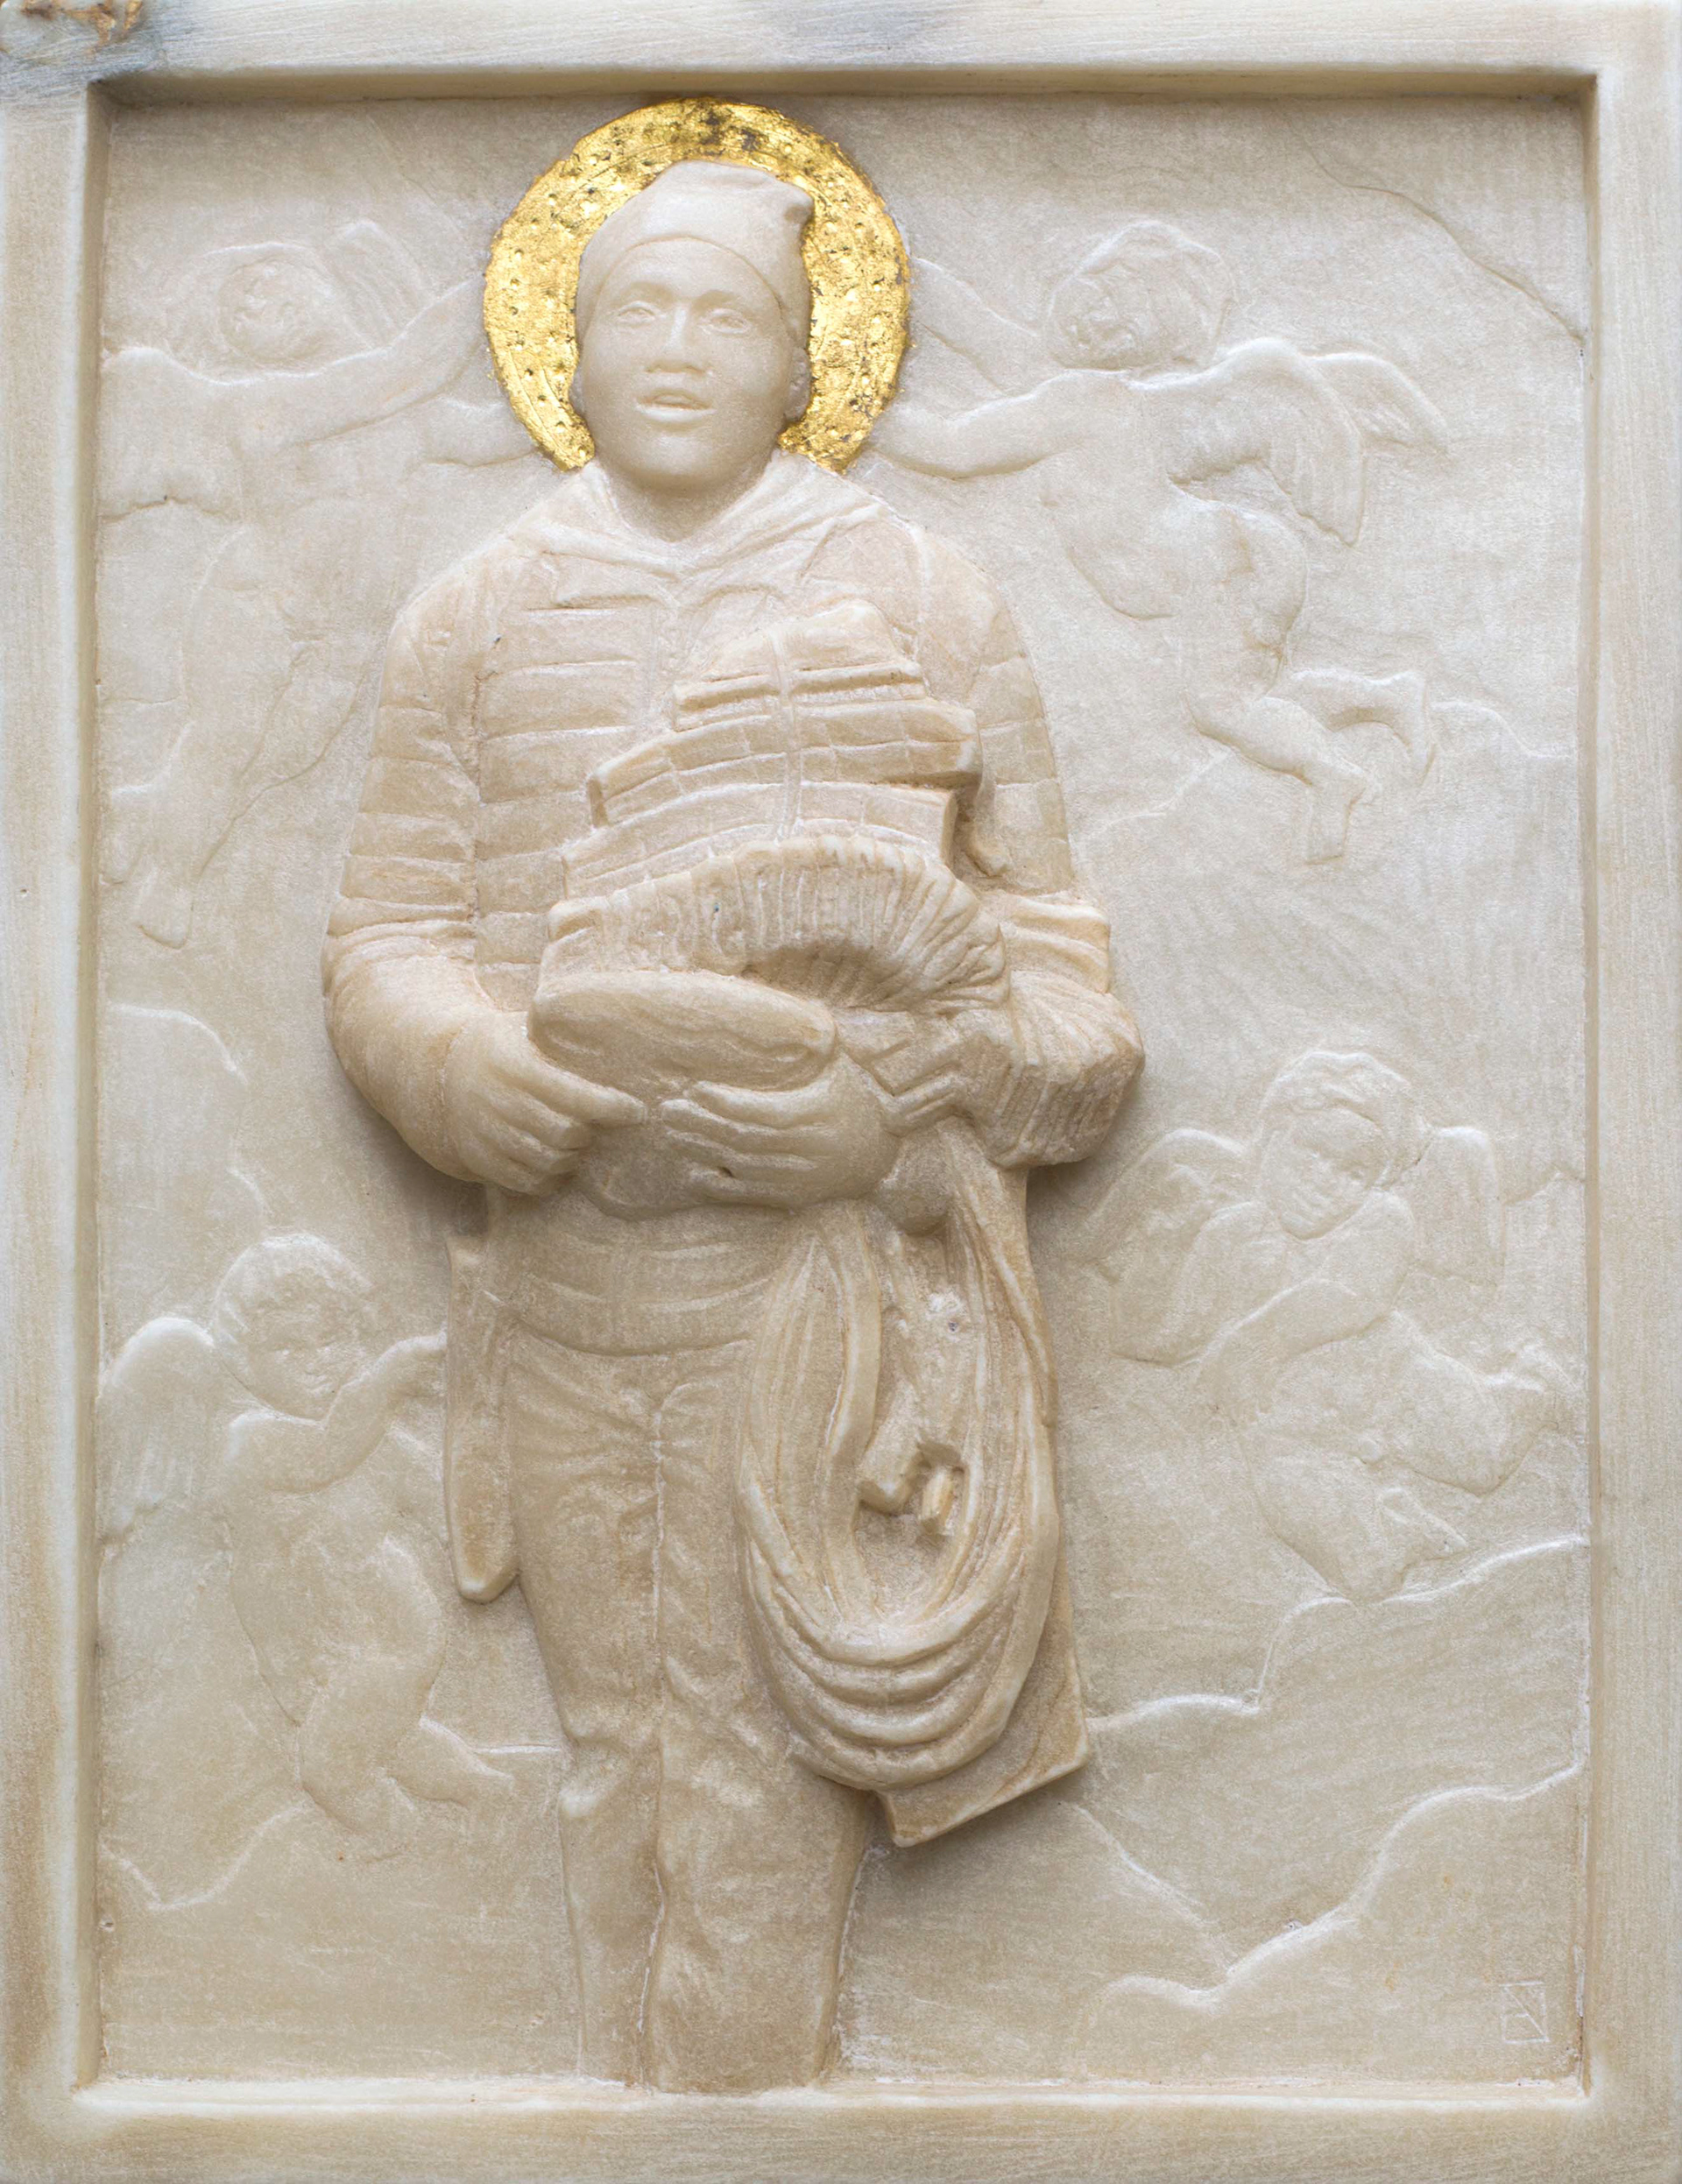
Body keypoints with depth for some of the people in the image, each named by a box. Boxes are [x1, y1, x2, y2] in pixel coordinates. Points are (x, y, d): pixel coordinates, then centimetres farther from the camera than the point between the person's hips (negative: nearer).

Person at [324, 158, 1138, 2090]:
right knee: (615, 1758, 13)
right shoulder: (475, 620, 8)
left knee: (757, 1795, 2)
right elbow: (385, 938, 7)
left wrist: (891, 1094, -17)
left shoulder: (925, 608, 2)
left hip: (814, 1287, -2)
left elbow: (1061, 987, 1)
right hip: (561, 1283, 3)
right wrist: (469, 1065, -14)